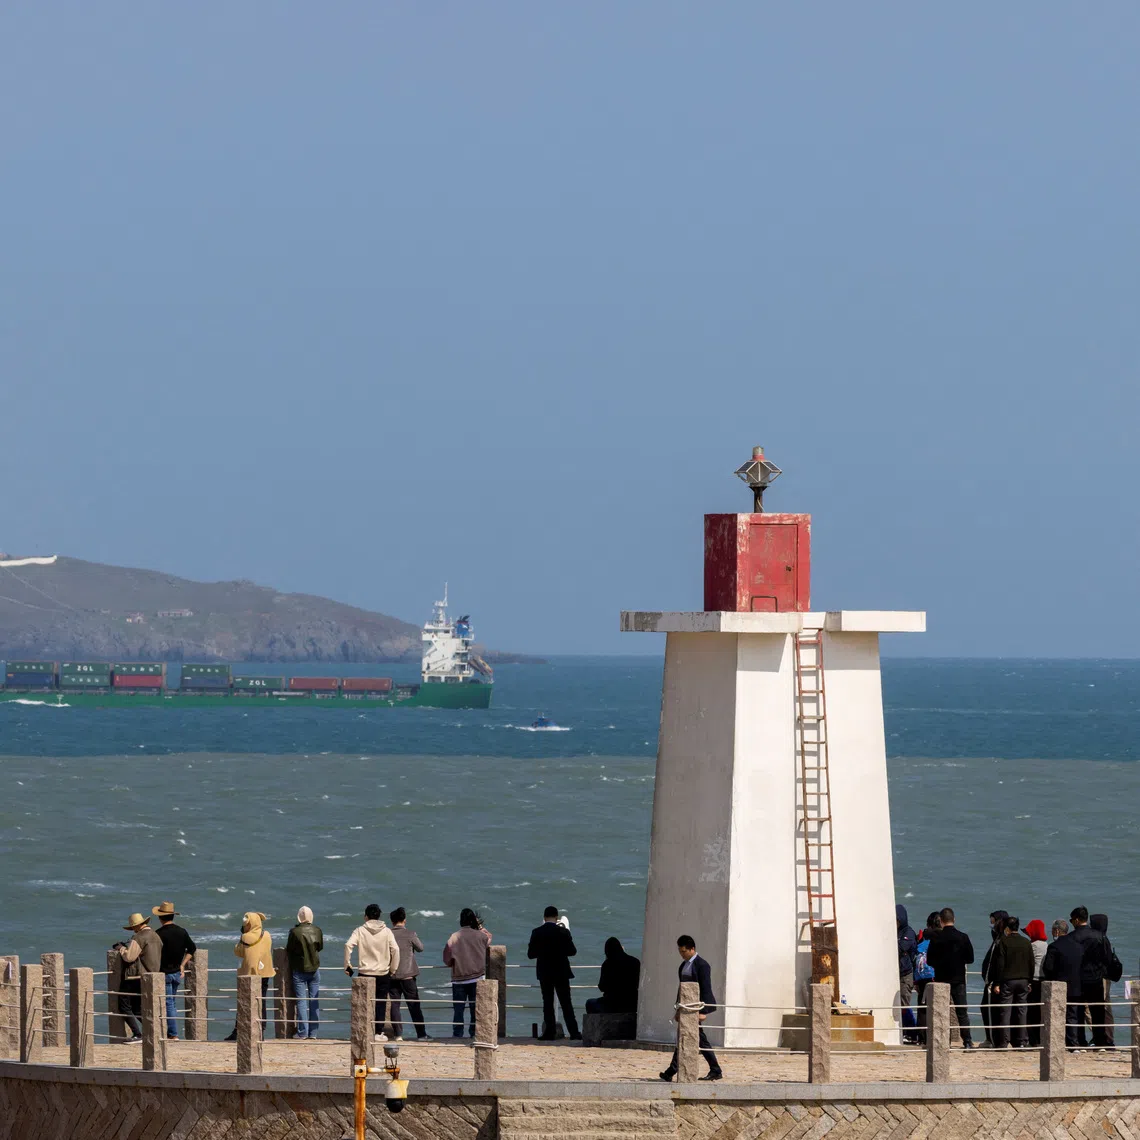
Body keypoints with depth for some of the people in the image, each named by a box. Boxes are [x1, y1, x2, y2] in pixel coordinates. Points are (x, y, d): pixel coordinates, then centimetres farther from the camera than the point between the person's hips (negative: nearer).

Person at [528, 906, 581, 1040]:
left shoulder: (537, 933, -5)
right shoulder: (563, 932, -8)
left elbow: (530, 954, -2)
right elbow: (572, 951, -3)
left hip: (544, 972, 1)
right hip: (561, 972, -1)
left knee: (547, 1003, 5)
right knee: (566, 1003, 2)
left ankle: (549, 1033, 0)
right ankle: (574, 1032, -3)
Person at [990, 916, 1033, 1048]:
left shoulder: (1003, 942, -7)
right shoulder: (1027, 943, 8)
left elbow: (999, 964, -10)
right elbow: (1031, 964, 11)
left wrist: (997, 983, -8)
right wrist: (1029, 981, 18)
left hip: (1007, 981, -5)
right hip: (1023, 981, 5)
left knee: (1004, 1012, -4)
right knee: (1020, 1012, 8)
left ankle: (1003, 1042, -8)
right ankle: (1021, 1041, 6)